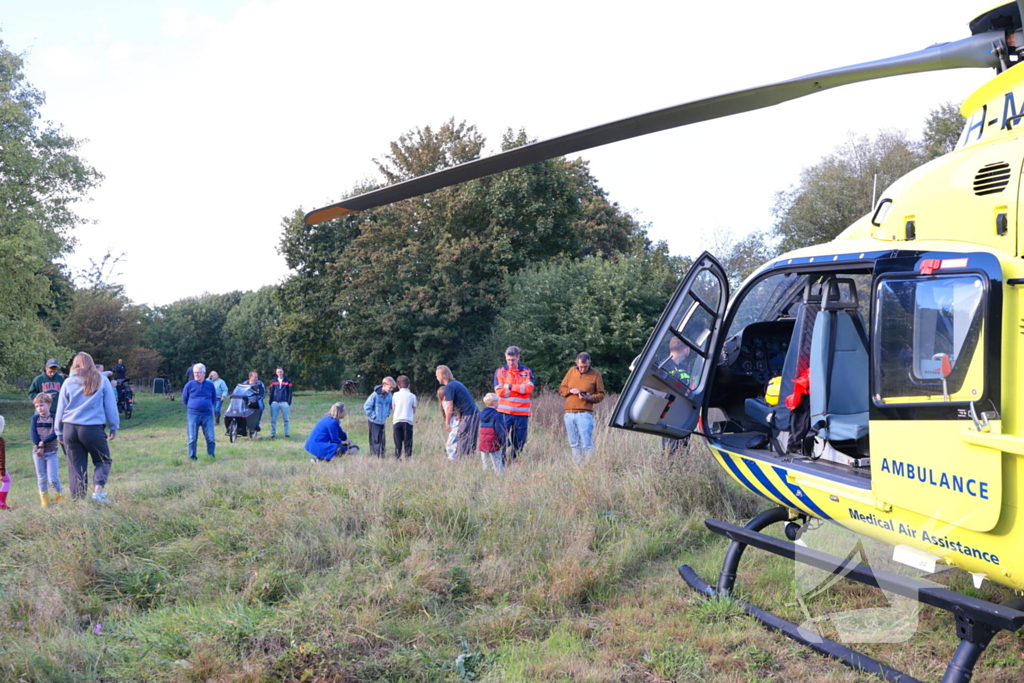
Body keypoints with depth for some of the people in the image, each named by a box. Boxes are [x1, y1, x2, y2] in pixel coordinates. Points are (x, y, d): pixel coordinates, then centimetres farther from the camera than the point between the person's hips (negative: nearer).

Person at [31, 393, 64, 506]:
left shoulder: (54, 418, -4)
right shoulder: (35, 418, 4)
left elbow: (55, 434, -14)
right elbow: (32, 434, -6)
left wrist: (43, 442, -22)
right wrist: (39, 447, -16)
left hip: (51, 452, -3)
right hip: (38, 452, 3)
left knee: (53, 478, -9)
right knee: (41, 478, 8)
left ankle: (60, 497, 10)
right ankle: (44, 501, 16)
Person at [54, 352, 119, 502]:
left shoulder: (68, 382, 7)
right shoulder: (101, 381, 2)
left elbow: (60, 409, 11)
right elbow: (111, 406, 6)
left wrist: (59, 432, 19)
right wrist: (114, 428, 14)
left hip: (70, 428, 2)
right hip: (93, 429, -2)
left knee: (76, 466, 8)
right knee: (103, 461, 12)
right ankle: (98, 490, -9)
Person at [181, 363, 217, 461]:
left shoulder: (210, 385, 5)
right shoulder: (189, 385, 1)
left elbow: (214, 399, 19)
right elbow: (184, 400, 12)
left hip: (207, 415, 1)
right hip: (193, 415, -1)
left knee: (211, 438, -3)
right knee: (192, 438, 1)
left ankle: (211, 456, 9)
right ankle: (192, 457, 10)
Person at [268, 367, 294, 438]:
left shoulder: (288, 381, 6)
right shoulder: (273, 382, 11)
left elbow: (290, 393, 4)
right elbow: (271, 392, 11)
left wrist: (289, 403, -3)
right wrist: (270, 403, 4)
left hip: (284, 403, -1)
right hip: (275, 402, 1)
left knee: (286, 419, 0)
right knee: (273, 419, 0)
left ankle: (287, 433, 5)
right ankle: (273, 433, 6)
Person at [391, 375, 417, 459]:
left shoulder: (395, 395, 6)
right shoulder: (412, 396, 3)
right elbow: (414, 410, 10)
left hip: (397, 421, 1)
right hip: (408, 421, -1)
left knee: (398, 444, 5)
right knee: (408, 444, 2)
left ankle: (397, 459, 0)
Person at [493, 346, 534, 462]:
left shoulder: (527, 372, 8)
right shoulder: (500, 371, 6)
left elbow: (529, 388, -7)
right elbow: (499, 391, -6)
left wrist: (510, 386, -7)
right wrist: (520, 389, -5)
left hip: (522, 413, 1)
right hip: (504, 412, -1)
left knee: (519, 441, 6)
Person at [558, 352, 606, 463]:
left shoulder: (595, 374, 4)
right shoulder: (571, 371, 14)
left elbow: (601, 395, 6)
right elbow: (561, 388, 16)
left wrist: (589, 397, -13)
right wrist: (570, 390, -5)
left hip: (585, 413, -4)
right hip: (569, 413, 4)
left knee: (587, 444, -9)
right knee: (574, 444, 7)